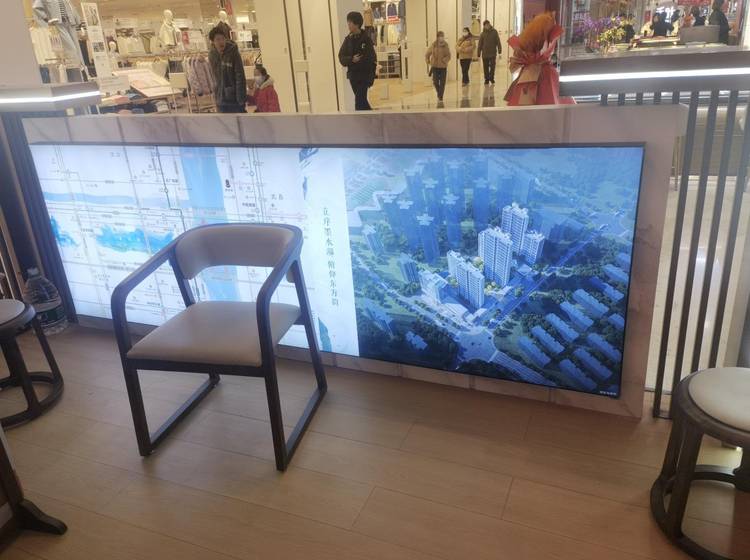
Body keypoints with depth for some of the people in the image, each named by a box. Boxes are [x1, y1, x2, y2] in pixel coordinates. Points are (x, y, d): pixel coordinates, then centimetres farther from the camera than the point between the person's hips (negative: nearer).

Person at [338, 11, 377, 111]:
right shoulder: (348, 39, 5)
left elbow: (372, 59, -10)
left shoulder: (366, 39, -8)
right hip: (353, 74, 5)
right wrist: (351, 59, -17)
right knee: (362, 100, 14)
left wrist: (371, 78, -16)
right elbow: (341, 57, 4)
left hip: (364, 74, -5)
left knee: (359, 102, -11)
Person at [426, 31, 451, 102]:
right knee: (435, 81, -3)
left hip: (443, 67, 0)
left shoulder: (446, 46, -2)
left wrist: (444, 60, -21)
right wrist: (429, 62, 1)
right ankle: (439, 93, 24)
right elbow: (427, 55, 9)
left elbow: (448, 56, -5)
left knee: (442, 83, 0)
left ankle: (440, 97, 10)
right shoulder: (433, 45, 0)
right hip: (435, 66, 0)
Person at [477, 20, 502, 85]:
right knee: (486, 67, 4)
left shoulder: (494, 32, 1)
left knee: (492, 67, -2)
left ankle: (491, 78, 10)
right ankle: (487, 79, 13)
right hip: (485, 54, 1)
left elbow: (498, 42, 1)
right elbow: (480, 44, 4)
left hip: (493, 53, -1)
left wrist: (499, 51, -5)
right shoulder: (483, 34, 3)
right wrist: (478, 53, 0)